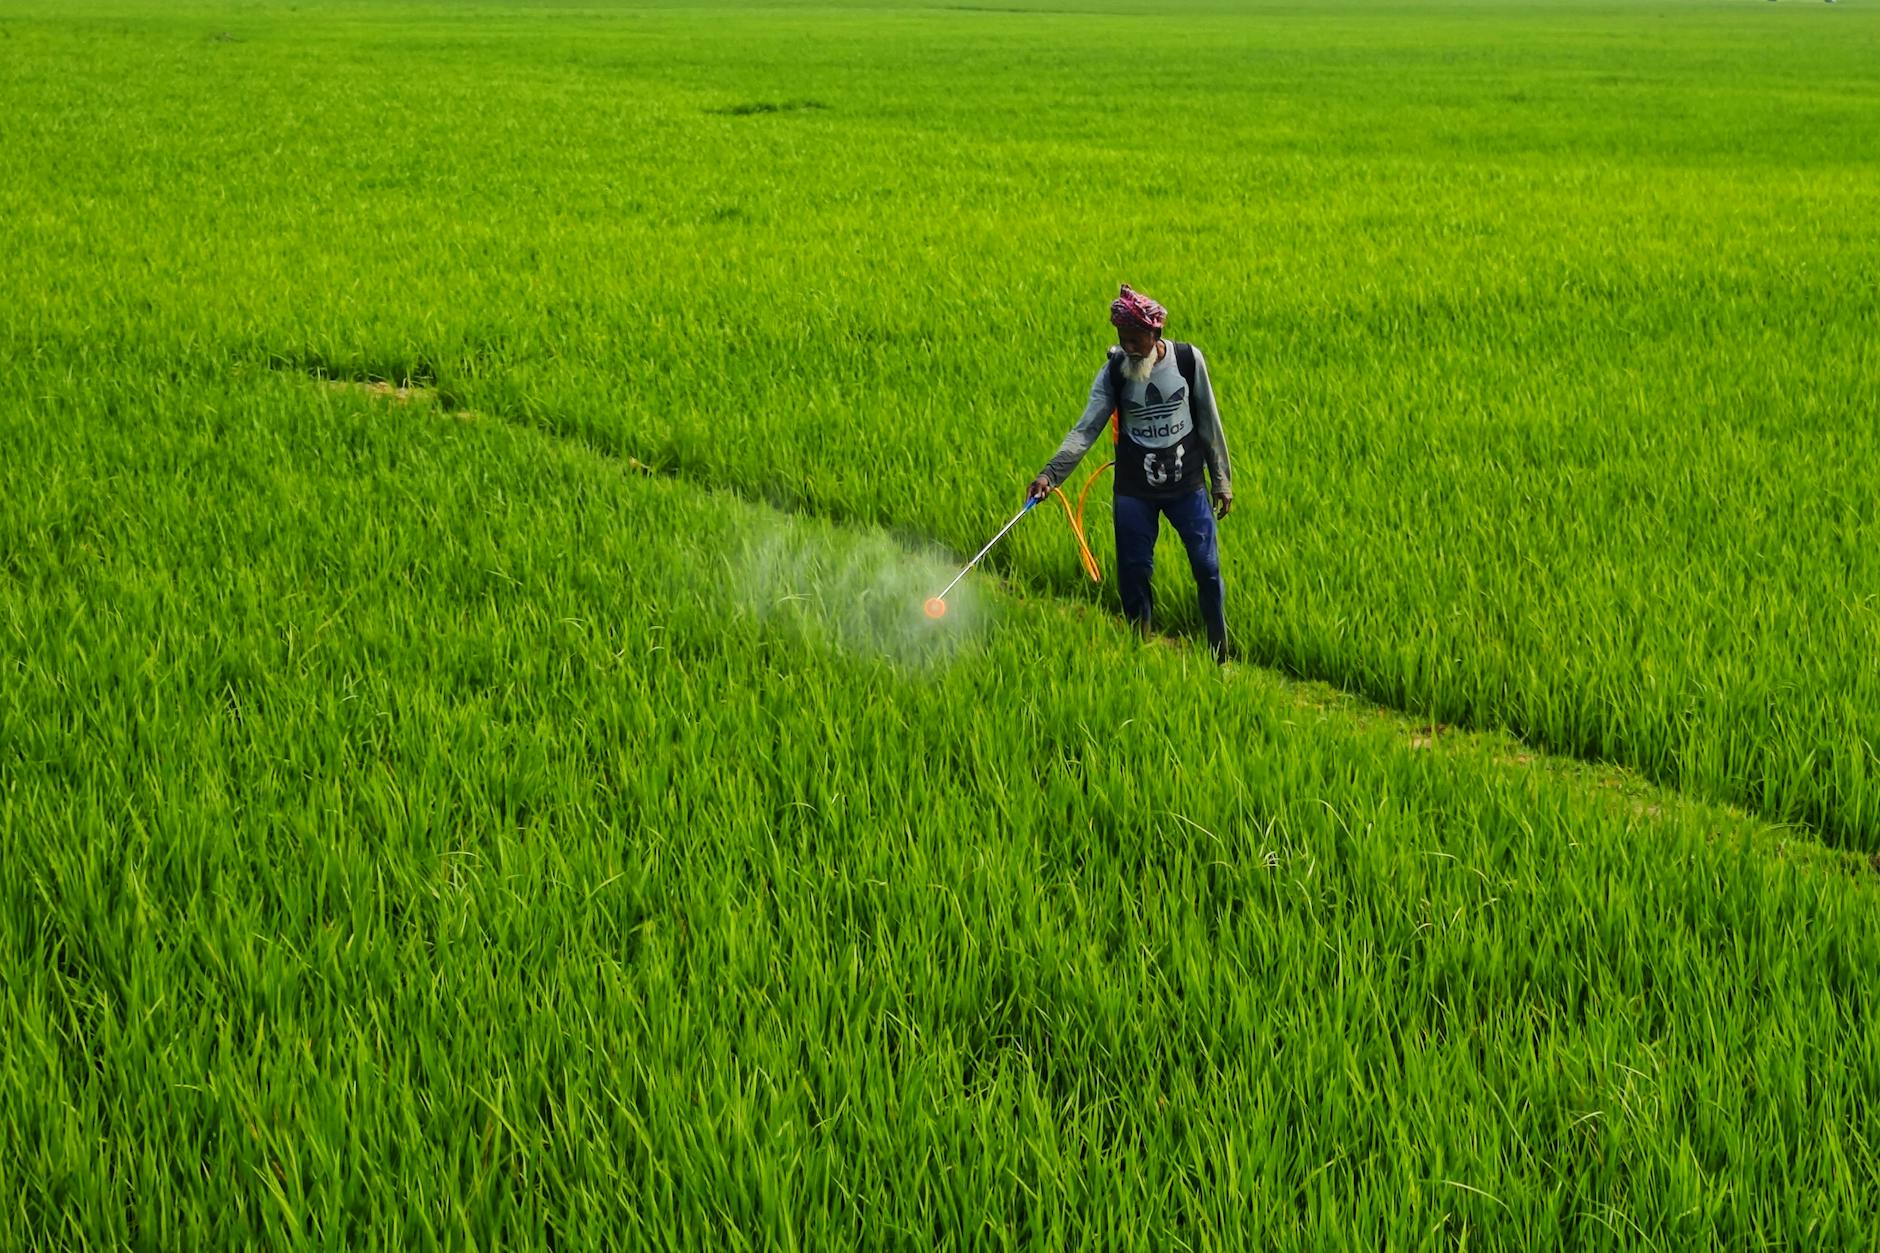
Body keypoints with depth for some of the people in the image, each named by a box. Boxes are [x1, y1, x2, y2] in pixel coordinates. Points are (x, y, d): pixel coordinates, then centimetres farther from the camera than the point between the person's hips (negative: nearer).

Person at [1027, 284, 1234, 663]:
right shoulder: (1115, 371, -8)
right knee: (1133, 574, 3)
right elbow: (1086, 429, -16)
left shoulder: (1188, 360, -8)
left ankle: (1221, 656, 17)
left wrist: (1222, 481, 4)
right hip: (1134, 491, 0)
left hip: (1187, 486, 0)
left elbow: (1209, 422, 1)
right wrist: (1051, 473, -30)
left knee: (1207, 568, 1)